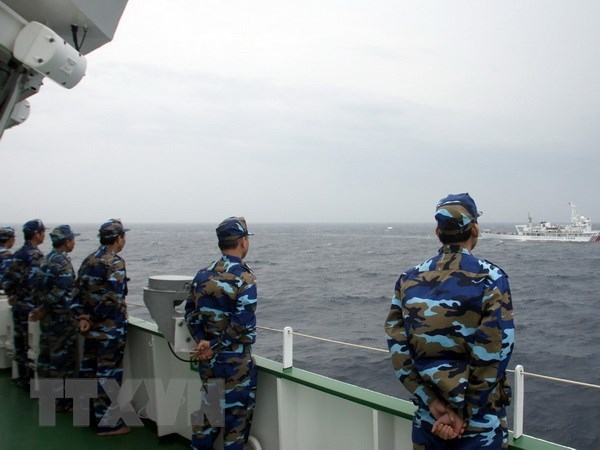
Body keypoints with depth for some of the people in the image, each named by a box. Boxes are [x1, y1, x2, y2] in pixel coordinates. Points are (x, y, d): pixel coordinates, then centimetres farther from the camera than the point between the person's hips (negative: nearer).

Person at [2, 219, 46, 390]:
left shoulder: (18, 254, 9)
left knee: (20, 343, 15)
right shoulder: (36, 255, -15)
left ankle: (22, 378, 25)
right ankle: (31, 381, 5)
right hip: (31, 307, -8)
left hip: (18, 305, 8)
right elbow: (35, 282, -22)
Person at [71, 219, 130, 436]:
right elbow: (112, 297, -24)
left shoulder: (89, 261, 10)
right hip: (110, 328, -8)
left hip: (91, 326, 8)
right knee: (108, 374, 0)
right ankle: (106, 423, 7)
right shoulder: (115, 262, -16)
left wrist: (81, 317, 0)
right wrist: (93, 319, -13)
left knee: (89, 367, 19)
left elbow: (78, 292, 7)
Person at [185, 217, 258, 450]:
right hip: (236, 361, -6)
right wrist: (213, 348, -12)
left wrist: (203, 342, -4)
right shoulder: (244, 278, -17)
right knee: (237, 414, 9)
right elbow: (242, 325, -22)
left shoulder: (202, 275, 3)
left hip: (207, 359, 6)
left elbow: (191, 313, 4)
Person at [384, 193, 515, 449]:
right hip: (481, 425, -3)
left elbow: (398, 349, -8)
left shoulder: (409, 280, -2)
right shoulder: (491, 279, -12)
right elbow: (493, 354, -18)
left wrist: (435, 405, -9)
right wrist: (463, 414, -12)